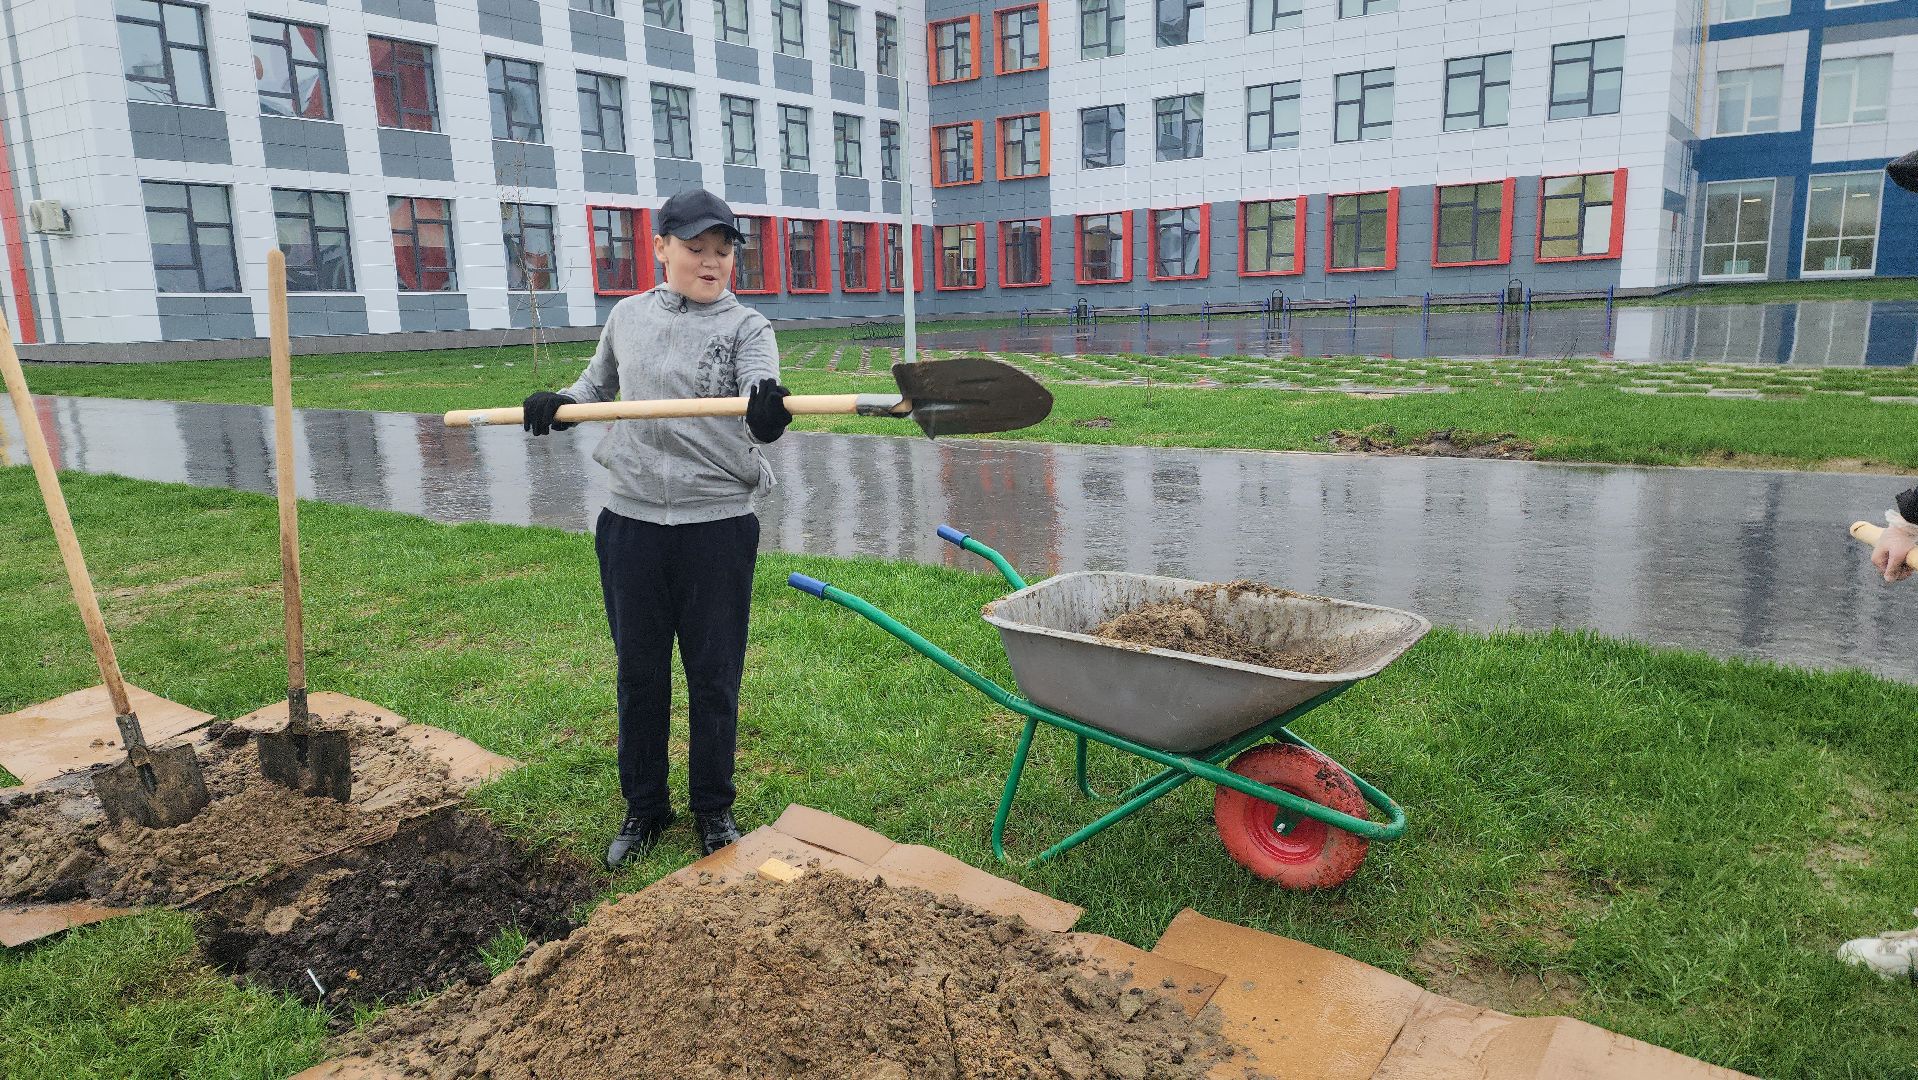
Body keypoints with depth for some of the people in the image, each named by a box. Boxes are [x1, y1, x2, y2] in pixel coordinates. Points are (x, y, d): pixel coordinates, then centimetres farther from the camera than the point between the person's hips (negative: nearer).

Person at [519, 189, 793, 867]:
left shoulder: (747, 327, -3)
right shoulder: (627, 317, 8)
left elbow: (760, 398, -22)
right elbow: (599, 385, 25)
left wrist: (767, 411, -47)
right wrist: (559, 402, 2)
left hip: (718, 525, -3)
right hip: (631, 523, 3)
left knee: (714, 678, 8)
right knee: (639, 674, 13)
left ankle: (714, 810, 27)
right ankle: (644, 808, 31)